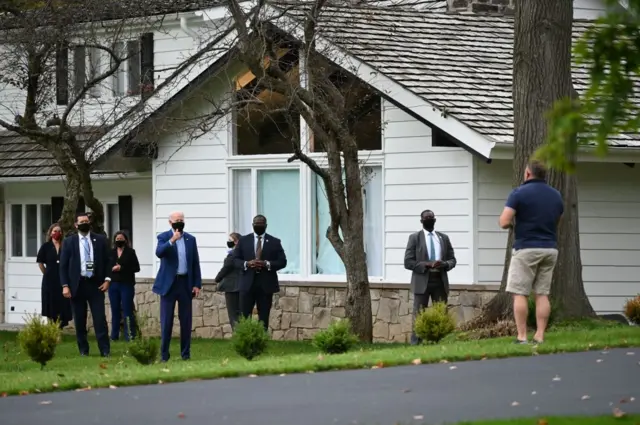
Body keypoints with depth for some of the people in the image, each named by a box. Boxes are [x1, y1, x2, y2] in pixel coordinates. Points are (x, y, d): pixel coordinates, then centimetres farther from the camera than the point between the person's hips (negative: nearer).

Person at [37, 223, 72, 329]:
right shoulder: (46, 246, 1)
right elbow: (40, 262, 7)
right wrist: (47, 273, 6)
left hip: (63, 279, 0)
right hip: (50, 280, 0)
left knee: (62, 305, 0)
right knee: (51, 306, 4)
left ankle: (60, 328, 7)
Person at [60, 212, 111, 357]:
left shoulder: (100, 240, 7)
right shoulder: (69, 242, 5)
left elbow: (107, 261, 9)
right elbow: (63, 265, 2)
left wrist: (107, 279, -4)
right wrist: (65, 285, -7)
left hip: (96, 284, 0)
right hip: (77, 284, 0)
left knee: (100, 318, -6)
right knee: (79, 320, 4)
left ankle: (105, 350, -5)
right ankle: (83, 350, 11)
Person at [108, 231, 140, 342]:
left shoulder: (130, 252, 0)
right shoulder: (111, 253, 9)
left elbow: (136, 268, -4)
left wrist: (122, 268, -12)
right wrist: (112, 269, -12)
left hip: (127, 285, -3)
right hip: (113, 285, 3)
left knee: (127, 311, -6)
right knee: (115, 311, 8)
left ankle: (130, 336, -7)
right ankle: (114, 336, 12)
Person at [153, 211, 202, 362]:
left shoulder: (190, 239, 10)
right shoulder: (164, 237, 0)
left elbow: (195, 263, 9)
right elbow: (159, 253, -19)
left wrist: (197, 284, 3)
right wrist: (172, 240, -30)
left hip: (186, 283, 3)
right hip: (169, 283, -3)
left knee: (186, 320, 5)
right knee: (167, 320, -2)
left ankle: (186, 353, 11)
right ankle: (164, 354, 2)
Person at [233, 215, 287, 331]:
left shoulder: (274, 242, 7)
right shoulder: (243, 240, 10)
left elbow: (282, 261, 2)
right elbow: (235, 260, 8)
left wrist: (267, 264, -14)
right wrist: (247, 264, -13)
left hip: (266, 284, 0)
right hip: (247, 283, 0)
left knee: (264, 318, 2)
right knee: (244, 316, -2)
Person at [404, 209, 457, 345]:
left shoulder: (444, 238, 14)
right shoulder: (414, 237, 2)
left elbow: (452, 259, 14)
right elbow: (408, 262, -5)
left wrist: (444, 264, -9)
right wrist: (426, 265, -17)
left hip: (440, 281, 4)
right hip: (422, 281, -4)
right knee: (419, 315, -3)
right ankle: (416, 342, -2)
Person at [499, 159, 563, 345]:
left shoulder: (519, 193, -8)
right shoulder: (556, 195, 10)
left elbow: (504, 222, -13)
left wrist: (515, 222, 8)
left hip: (526, 248, -5)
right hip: (550, 249, 5)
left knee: (520, 294, -2)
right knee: (542, 294, 6)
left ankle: (522, 337, -7)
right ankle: (540, 336, 1)